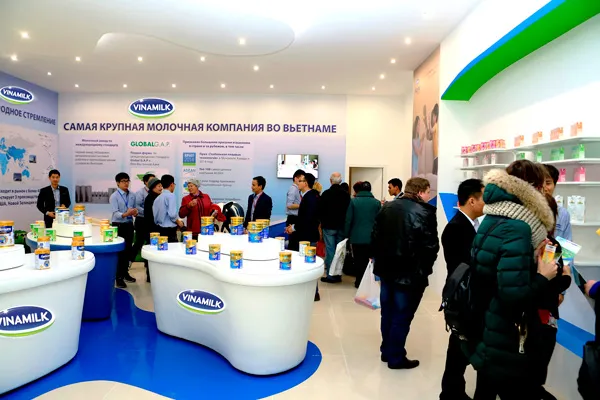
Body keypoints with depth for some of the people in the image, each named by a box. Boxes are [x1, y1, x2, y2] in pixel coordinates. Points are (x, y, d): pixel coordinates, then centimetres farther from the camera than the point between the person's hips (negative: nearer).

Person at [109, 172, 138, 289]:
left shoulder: (132, 196, 6)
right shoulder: (114, 196, -10)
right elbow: (115, 213, -18)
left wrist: (135, 212, -12)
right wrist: (126, 214, -35)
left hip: (129, 225, 5)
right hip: (118, 226, -5)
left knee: (128, 249, 14)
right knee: (119, 251, -2)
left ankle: (125, 272, 29)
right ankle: (119, 277, 7)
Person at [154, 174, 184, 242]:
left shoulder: (157, 198, 10)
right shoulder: (170, 196, -11)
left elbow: (155, 217, 13)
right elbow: (172, 214, -20)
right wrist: (178, 222, -4)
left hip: (160, 229, 8)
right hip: (170, 231, -8)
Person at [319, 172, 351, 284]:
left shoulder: (326, 194, -11)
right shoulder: (346, 194, 0)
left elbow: (320, 210, -7)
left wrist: (322, 221, 10)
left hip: (329, 226, -4)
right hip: (341, 226, 4)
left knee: (330, 250, 1)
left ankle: (330, 275, 2)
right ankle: (338, 274, 16)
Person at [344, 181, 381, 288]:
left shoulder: (353, 201, -6)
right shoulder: (377, 202, 0)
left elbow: (348, 220, -4)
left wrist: (346, 234, 5)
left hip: (357, 237, -2)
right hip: (371, 237, 2)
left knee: (358, 260, 8)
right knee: (368, 259, 10)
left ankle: (359, 281, 14)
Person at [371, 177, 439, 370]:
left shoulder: (388, 207, 6)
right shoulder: (424, 212, -15)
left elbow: (375, 236, 8)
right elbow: (430, 245, -15)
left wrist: (378, 258, 16)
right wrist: (425, 267, 0)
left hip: (387, 268, 7)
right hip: (410, 272, -7)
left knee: (388, 313, 18)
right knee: (402, 316, 5)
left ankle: (386, 351, 31)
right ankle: (396, 358, 16)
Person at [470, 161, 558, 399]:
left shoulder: (493, 220, 5)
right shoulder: (517, 228, -23)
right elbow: (514, 296, -29)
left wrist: (532, 255, 6)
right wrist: (543, 277, -13)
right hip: (507, 346, -9)